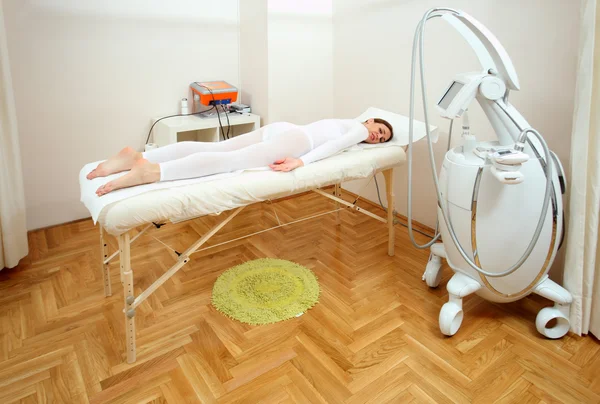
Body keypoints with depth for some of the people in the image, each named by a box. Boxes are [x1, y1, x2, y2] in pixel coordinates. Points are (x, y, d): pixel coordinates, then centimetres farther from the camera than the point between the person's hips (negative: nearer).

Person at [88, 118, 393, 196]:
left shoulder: (344, 123, 38)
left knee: (212, 148, -9)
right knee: (232, 161, -28)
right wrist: (301, 162, -18)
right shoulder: (358, 129, 13)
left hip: (279, 128, 8)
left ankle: (138, 156, -22)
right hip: (294, 138, -8)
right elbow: (332, 146, -7)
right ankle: (150, 171, -45)